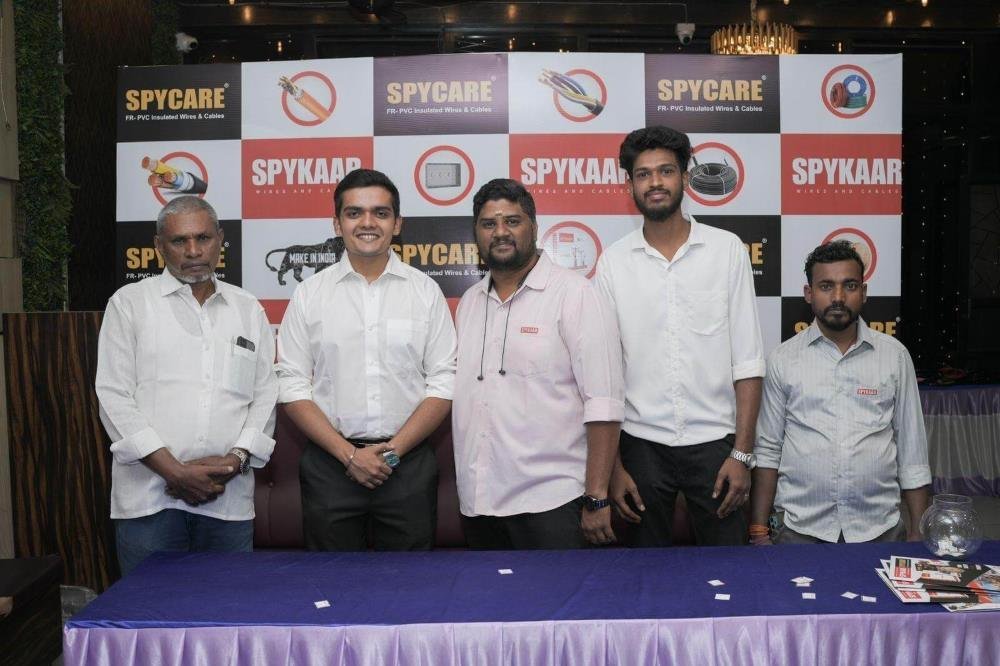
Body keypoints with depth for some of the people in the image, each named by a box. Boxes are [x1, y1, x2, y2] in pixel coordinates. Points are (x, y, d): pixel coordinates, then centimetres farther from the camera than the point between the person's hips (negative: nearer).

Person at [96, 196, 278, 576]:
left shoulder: (249, 309, 13)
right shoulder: (129, 303, 4)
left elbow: (265, 395, 10)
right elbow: (114, 397, -3)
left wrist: (236, 459, -7)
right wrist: (175, 471, -11)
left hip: (230, 498, 2)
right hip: (149, 497, -2)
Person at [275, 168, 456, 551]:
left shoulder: (426, 291, 3)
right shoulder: (309, 294, 3)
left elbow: (443, 383, 0)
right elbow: (293, 388, 0)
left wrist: (394, 449, -10)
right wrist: (349, 453, -9)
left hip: (408, 464, 0)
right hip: (329, 465, 0)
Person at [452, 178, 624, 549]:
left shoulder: (574, 293, -6)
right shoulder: (469, 302, 12)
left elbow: (603, 404, -12)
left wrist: (596, 498, -15)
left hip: (549, 503, -5)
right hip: (477, 502, 6)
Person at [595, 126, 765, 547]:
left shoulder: (727, 249, 0)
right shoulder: (613, 262, 1)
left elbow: (746, 359, -1)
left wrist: (742, 452, -6)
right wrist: (611, 466, -1)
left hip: (713, 441, 0)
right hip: (642, 444, 1)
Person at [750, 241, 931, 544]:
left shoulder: (894, 355, 4)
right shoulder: (783, 359, 1)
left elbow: (912, 451, 7)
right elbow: (767, 450, 3)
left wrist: (918, 532, 4)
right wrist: (759, 531, -2)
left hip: (880, 529, 1)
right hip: (799, 530, -1)